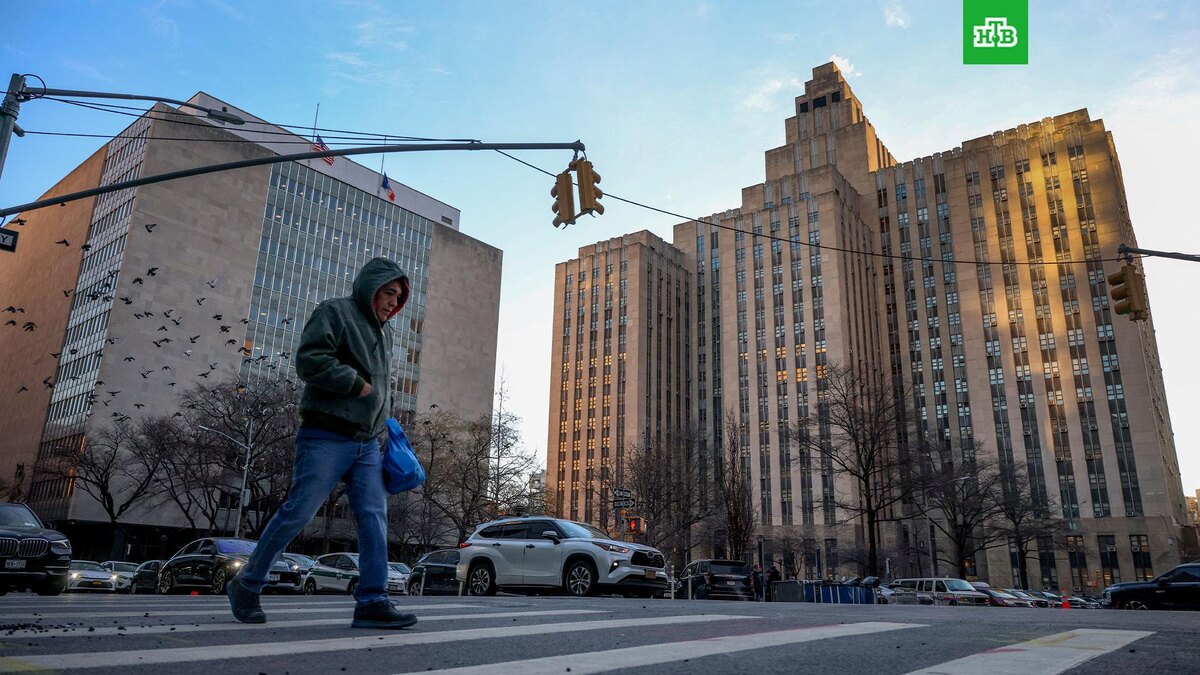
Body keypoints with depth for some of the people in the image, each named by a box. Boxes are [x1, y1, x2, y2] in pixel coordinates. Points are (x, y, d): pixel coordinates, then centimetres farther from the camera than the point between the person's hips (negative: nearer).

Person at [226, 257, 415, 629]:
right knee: (298, 512, -4)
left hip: (367, 444, 8)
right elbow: (309, 361, -16)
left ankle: (372, 602, -3)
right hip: (326, 438, -7)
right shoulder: (333, 313, -2)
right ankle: (246, 585, 15)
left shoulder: (384, 333, 22)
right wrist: (357, 383, -13)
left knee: (375, 518, -3)